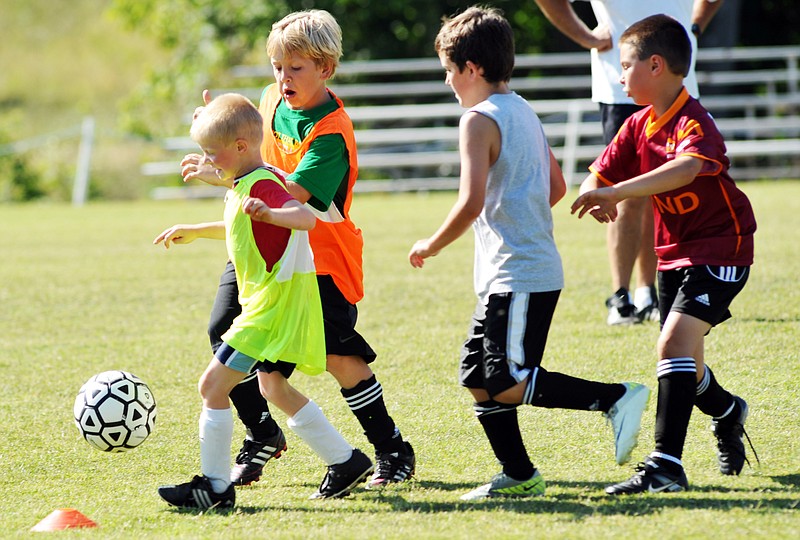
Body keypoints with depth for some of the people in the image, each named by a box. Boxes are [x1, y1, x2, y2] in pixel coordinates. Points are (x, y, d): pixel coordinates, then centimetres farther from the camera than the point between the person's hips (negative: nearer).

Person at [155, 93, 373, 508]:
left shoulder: (262, 185, -19)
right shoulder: (245, 186, 14)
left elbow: (306, 218, -38)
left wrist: (268, 213, -54)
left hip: (273, 306, -11)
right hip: (274, 302, 11)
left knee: (213, 384, -11)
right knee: (274, 387, 23)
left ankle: (215, 486, -8)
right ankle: (347, 461, 28)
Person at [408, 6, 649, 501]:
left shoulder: (480, 120, -12)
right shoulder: (525, 113, 16)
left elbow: (472, 202, -20)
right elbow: (557, 187, 23)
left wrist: (431, 246, -7)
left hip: (517, 277, -10)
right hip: (538, 267, 10)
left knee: (508, 384, -12)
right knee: (479, 379, 12)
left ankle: (616, 398, -14)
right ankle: (518, 475, 14)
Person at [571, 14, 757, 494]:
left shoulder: (694, 123, -22)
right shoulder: (639, 126, 3)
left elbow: (685, 169, -43)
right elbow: (598, 178, 2)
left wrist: (616, 192, -51)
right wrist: (598, 197, -23)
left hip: (720, 250, -9)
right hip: (675, 252, 9)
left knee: (675, 342, -23)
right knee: (683, 362, 16)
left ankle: (667, 464, -25)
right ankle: (728, 413, 49)